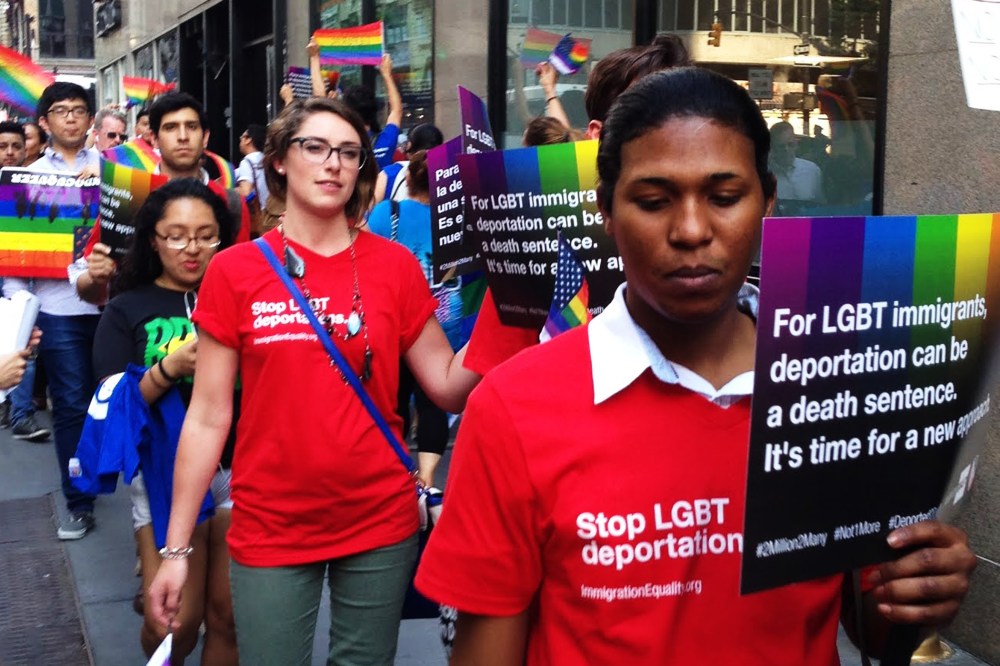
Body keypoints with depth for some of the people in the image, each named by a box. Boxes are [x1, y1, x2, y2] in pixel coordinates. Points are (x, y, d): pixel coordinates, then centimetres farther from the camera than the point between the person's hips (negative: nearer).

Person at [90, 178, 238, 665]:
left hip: (239, 469, 1)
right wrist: (170, 369, -18)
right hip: (164, 473, -1)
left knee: (230, 615, 2)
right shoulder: (127, 309, 5)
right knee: (172, 622, -2)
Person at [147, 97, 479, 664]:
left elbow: (450, 389, -1)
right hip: (270, 529, -1)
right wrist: (177, 548, -2)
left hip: (381, 524, 1)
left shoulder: (396, 265, -1)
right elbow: (208, 417, -2)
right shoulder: (235, 270, -3)